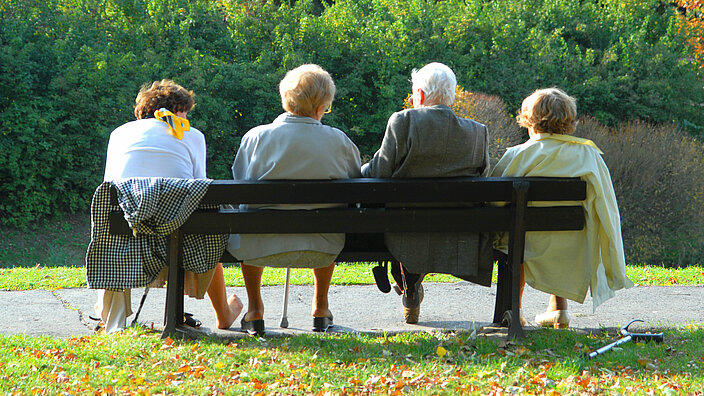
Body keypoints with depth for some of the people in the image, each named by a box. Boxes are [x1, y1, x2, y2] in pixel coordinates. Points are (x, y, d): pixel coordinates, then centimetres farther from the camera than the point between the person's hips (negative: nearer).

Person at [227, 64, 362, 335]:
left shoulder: (255, 138, -10)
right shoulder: (338, 141, -10)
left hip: (260, 248, -1)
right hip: (321, 249, 1)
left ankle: (255, 311, 42)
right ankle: (320, 308, 48)